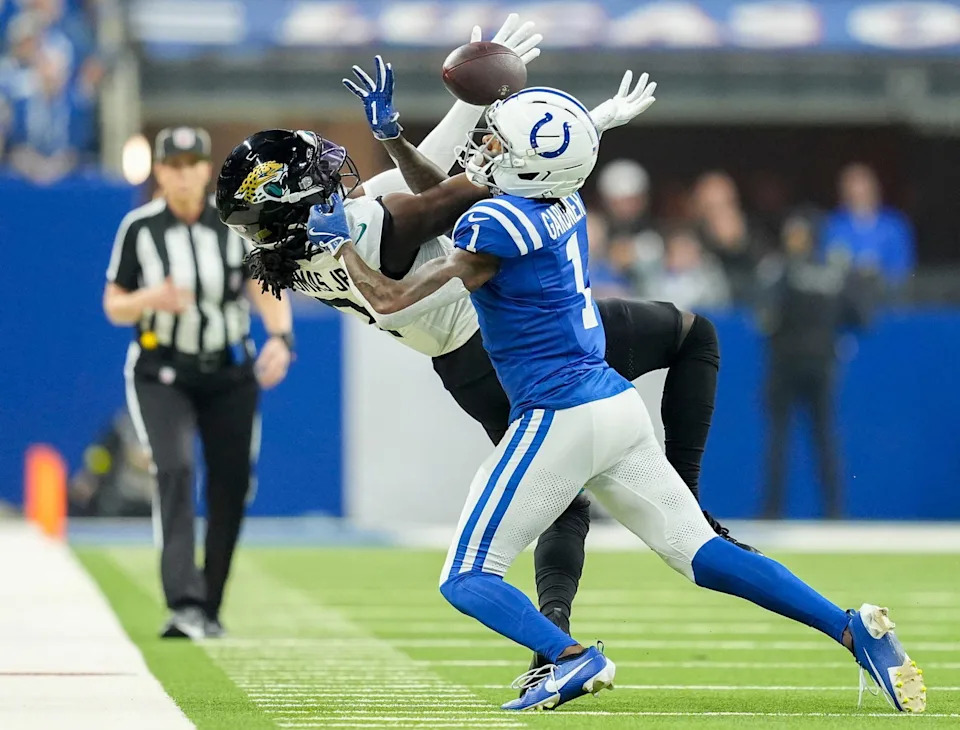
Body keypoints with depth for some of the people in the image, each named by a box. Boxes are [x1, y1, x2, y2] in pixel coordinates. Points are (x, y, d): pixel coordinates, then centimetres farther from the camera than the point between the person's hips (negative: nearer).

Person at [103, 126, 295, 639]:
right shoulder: (139, 228, -4)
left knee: (230, 488, 3)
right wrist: (151, 299, -21)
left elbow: (268, 292, -9)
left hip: (230, 376, 2)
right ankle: (183, 602, -33)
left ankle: (209, 609, 20)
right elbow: (114, 308, 0)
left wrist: (280, 338, -28)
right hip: (161, 377, -2)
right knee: (175, 469, -23)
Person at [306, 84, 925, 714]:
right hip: (620, 404, 8)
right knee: (704, 554, 9)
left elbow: (393, 300, -13)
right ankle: (853, 628, -4)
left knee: (467, 579, -1)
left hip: (560, 419, -8)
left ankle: (571, 658, -25)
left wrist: (341, 241, 2)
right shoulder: (565, 208, 9)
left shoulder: (499, 227, -15)